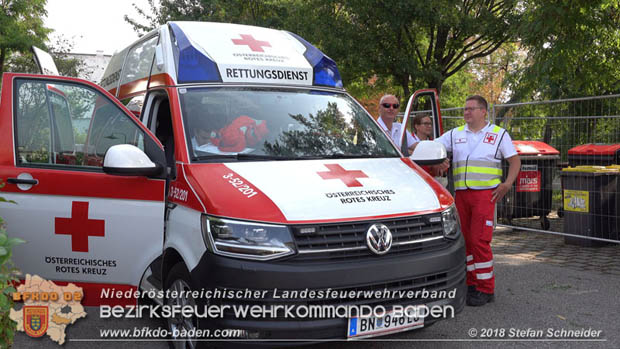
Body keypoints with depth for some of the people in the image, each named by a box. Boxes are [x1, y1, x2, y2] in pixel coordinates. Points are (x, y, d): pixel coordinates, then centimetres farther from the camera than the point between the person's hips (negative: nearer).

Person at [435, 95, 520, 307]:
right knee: (464, 240, 7)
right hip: (461, 194, 4)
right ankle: (471, 284, 20)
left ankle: (486, 289, -1)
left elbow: (515, 160, 7)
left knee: (479, 240, -11)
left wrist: (507, 183, -7)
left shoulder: (498, 134, 8)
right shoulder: (455, 134, 16)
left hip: (485, 193, -4)